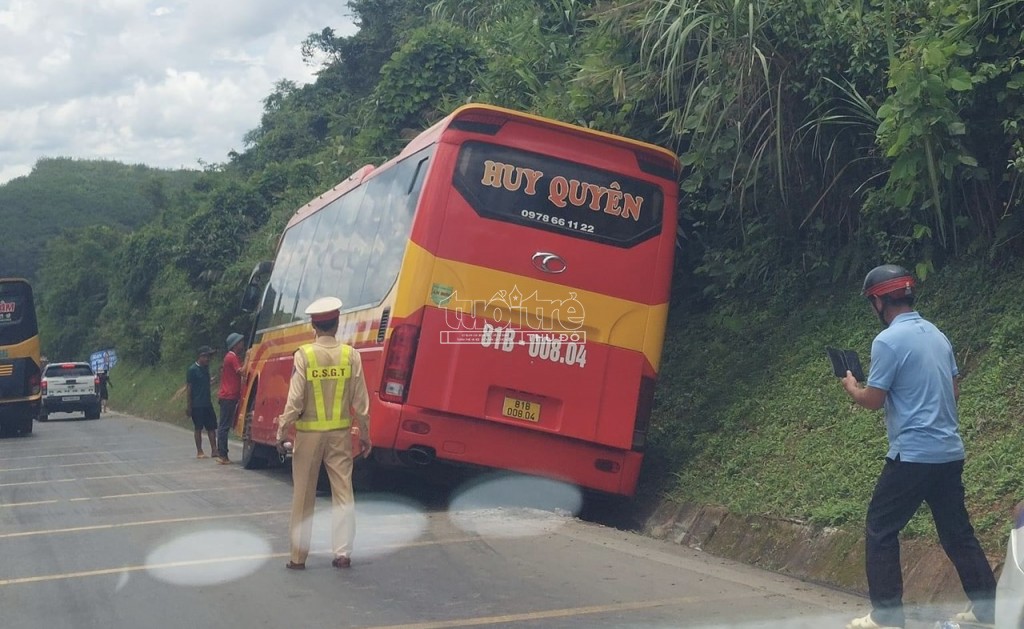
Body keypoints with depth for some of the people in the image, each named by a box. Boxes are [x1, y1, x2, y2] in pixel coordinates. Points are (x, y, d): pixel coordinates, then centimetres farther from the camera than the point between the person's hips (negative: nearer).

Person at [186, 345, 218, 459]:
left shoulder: (206, 368, 11)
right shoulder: (192, 370, -10)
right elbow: (188, 388, -10)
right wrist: (189, 406, -12)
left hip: (207, 403, 7)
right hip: (197, 405, -7)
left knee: (212, 427, 4)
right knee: (198, 428, 0)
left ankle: (214, 450, 8)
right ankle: (199, 452, 6)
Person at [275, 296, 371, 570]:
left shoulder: (304, 355, -10)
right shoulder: (350, 355, -4)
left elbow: (295, 400, -11)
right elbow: (360, 399, -1)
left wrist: (281, 432, -2)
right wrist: (364, 432, 9)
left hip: (308, 433, -1)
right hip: (340, 433, 1)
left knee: (303, 495, 8)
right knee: (343, 492, 8)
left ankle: (299, 556, 13)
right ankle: (343, 552, 7)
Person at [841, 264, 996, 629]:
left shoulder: (888, 341, -14)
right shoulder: (937, 335, 11)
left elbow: (873, 400, -11)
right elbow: (954, 391, 18)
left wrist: (851, 388, 8)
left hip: (913, 455, -8)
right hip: (950, 452, 8)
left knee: (880, 531, 3)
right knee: (958, 533, 14)